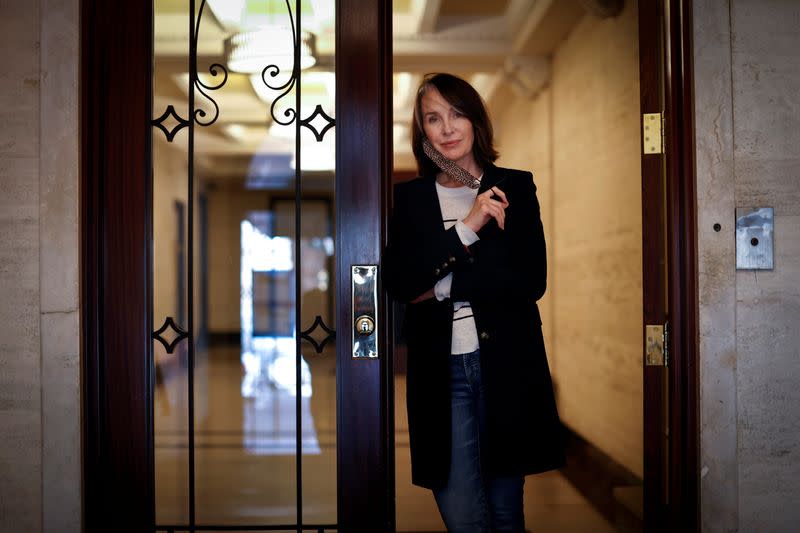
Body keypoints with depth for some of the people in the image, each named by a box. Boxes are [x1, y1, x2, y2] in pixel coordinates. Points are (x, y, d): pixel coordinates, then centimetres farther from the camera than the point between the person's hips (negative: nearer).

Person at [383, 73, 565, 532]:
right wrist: (467, 228, -14)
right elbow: (398, 282, -6)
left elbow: (532, 280, -4)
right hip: (440, 370, 1)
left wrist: (444, 287, -7)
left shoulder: (515, 187, 6)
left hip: (507, 366, 0)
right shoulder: (410, 197, 8)